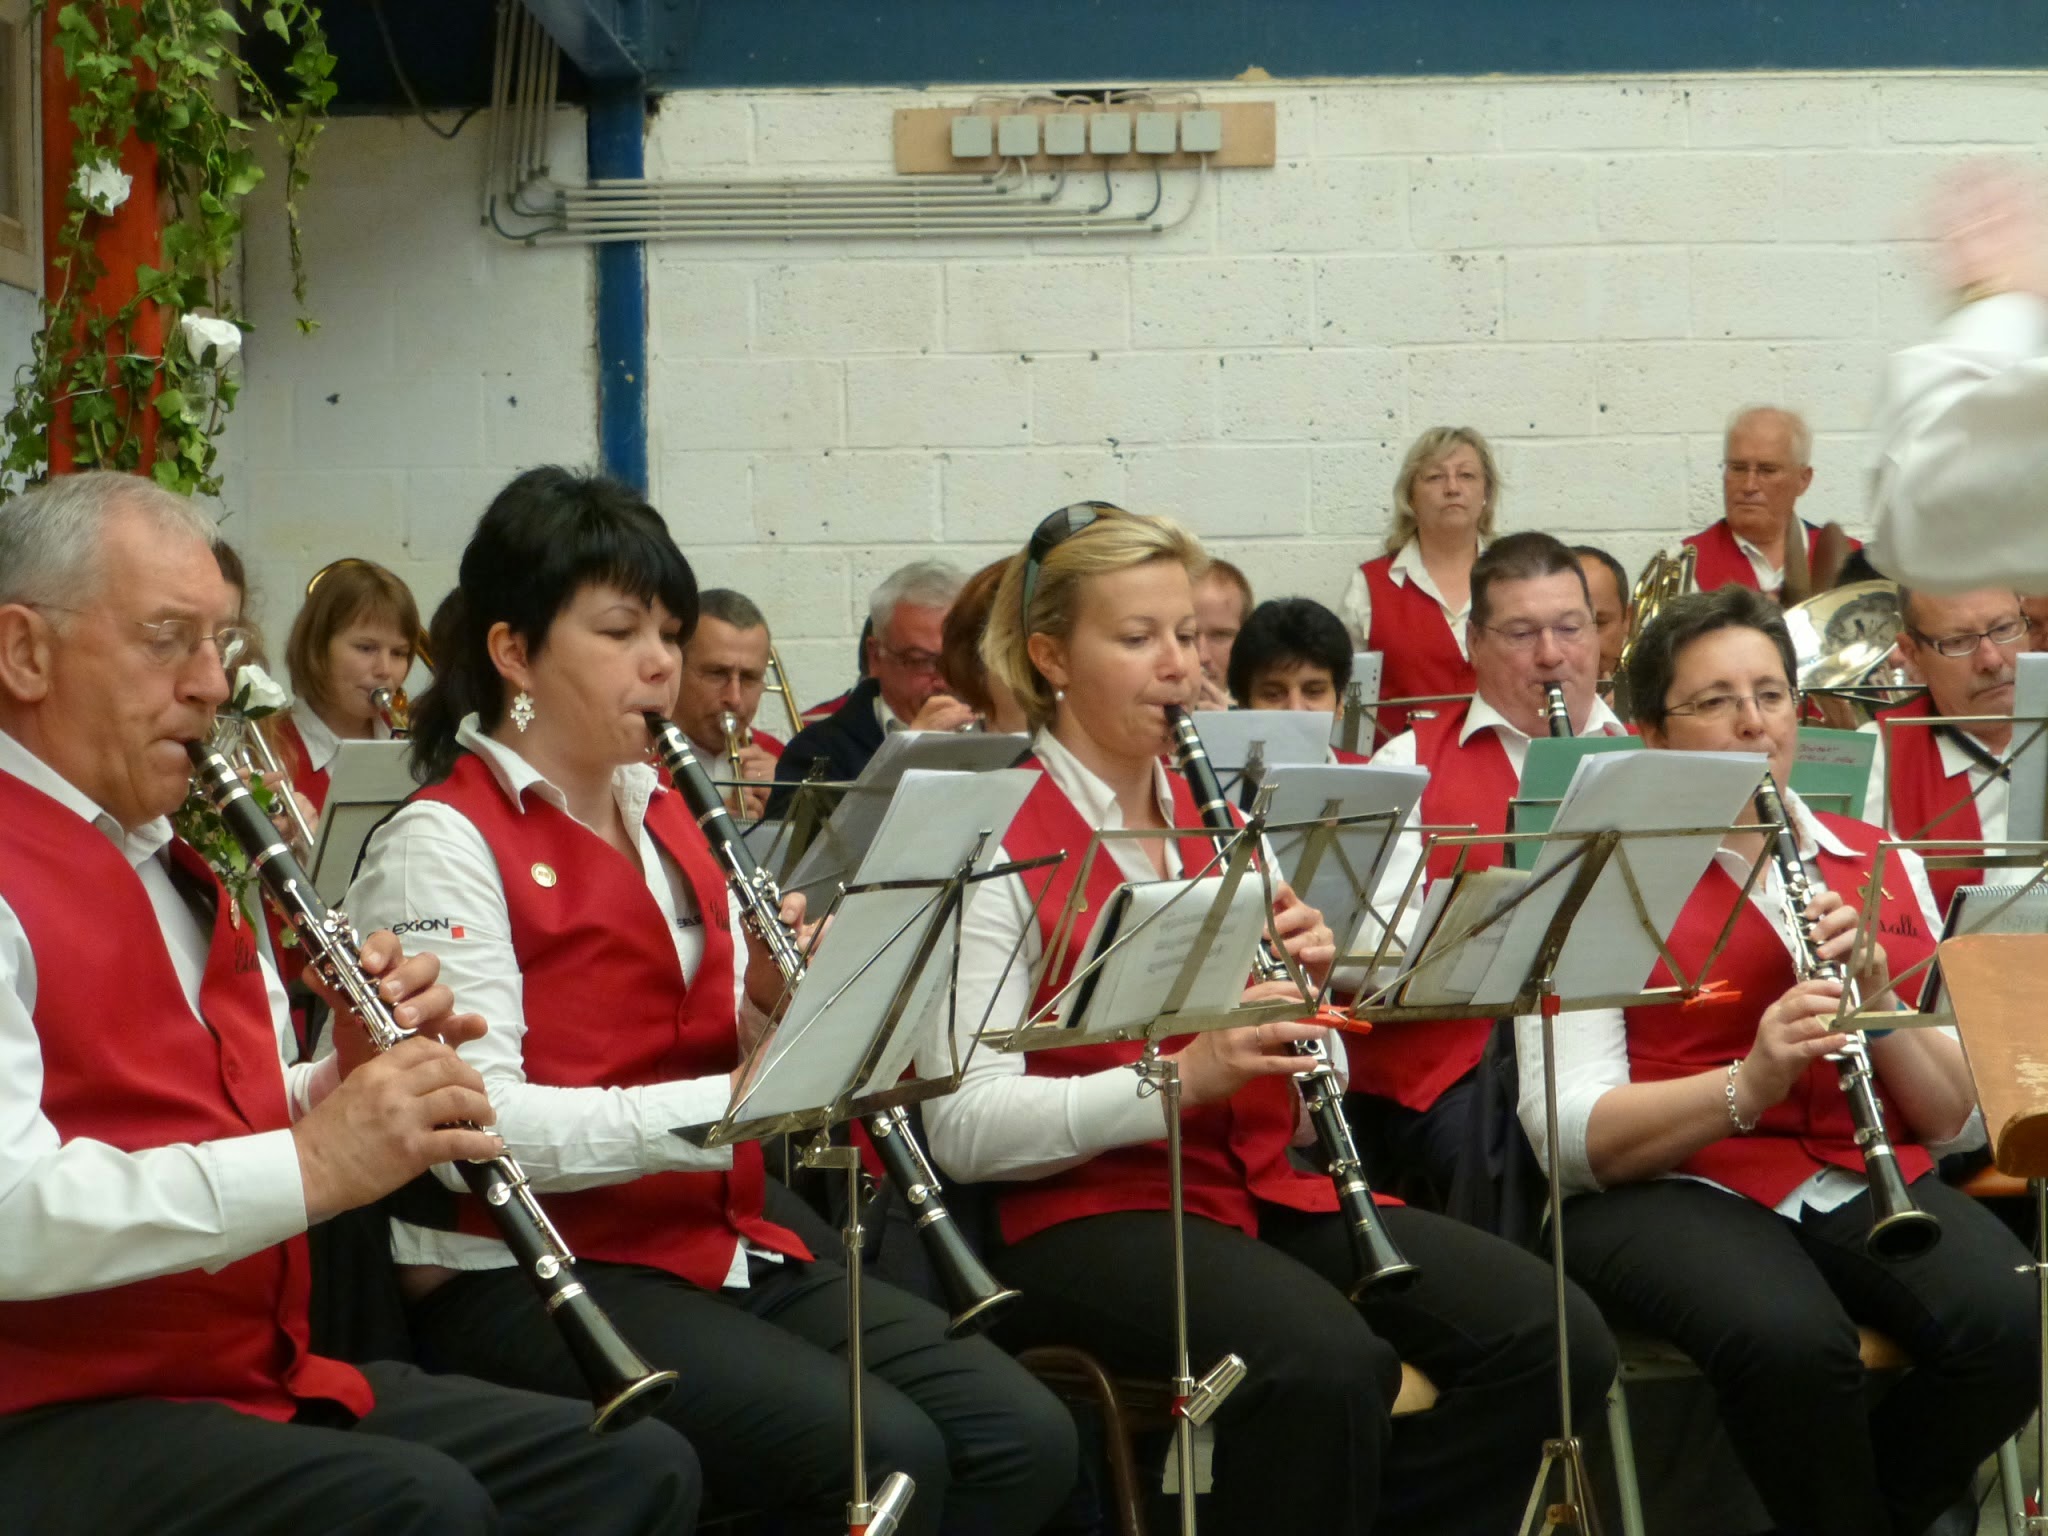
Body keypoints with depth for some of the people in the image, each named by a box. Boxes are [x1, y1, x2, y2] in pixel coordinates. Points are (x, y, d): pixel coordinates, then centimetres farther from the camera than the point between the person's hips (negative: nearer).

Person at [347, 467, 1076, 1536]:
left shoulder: (664, 817, 17)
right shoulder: (441, 846, -8)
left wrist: (778, 997, -4)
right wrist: (727, 1103, -27)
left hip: (726, 1239, 8)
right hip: (533, 1274, -8)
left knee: (1025, 1439, -11)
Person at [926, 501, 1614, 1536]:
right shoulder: (995, 842, -5)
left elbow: (1313, 1092, 15)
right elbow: (965, 1129, -15)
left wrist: (1308, 986, -7)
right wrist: (1182, 1075, -26)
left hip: (1268, 1182, 6)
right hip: (1089, 1209, -6)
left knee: (1553, 1341, -15)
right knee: (1328, 1362, -35)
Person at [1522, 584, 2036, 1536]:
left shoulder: (1881, 866, 16)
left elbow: (1950, 1117, 11)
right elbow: (1570, 1138, -8)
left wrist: (1876, 1002, -9)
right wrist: (1748, 1083, -24)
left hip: (1864, 1179, 4)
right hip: (1674, 1189, -4)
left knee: (2009, 1322, -27)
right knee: (1792, 1340, -37)